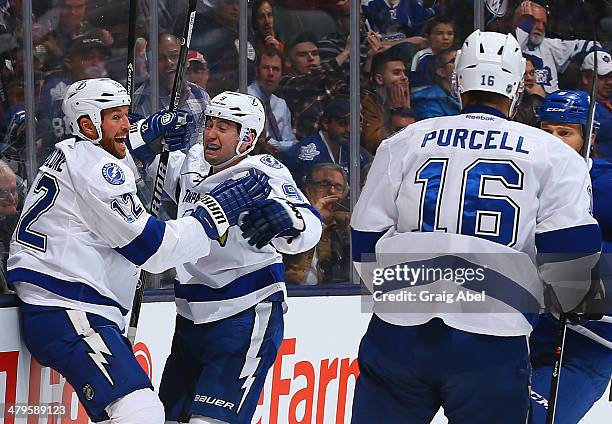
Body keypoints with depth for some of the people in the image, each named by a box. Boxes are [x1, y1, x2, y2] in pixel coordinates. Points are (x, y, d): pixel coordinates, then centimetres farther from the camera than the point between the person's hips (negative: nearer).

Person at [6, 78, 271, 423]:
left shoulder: (70, 152, 17)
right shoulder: (97, 170, -12)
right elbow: (154, 247, -14)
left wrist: (149, 130, 38)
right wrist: (218, 211, -10)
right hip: (69, 316, -11)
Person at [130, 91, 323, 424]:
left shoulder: (263, 174, -14)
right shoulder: (190, 164, 5)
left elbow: (308, 229, -27)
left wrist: (286, 219, -50)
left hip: (246, 318, -7)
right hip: (192, 318, 8)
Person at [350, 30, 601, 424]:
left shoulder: (405, 142, 10)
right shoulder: (552, 153, 4)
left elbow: (366, 239, 12)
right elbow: (572, 249, -3)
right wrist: (567, 301, 17)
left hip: (398, 337, 2)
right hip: (491, 348, -2)